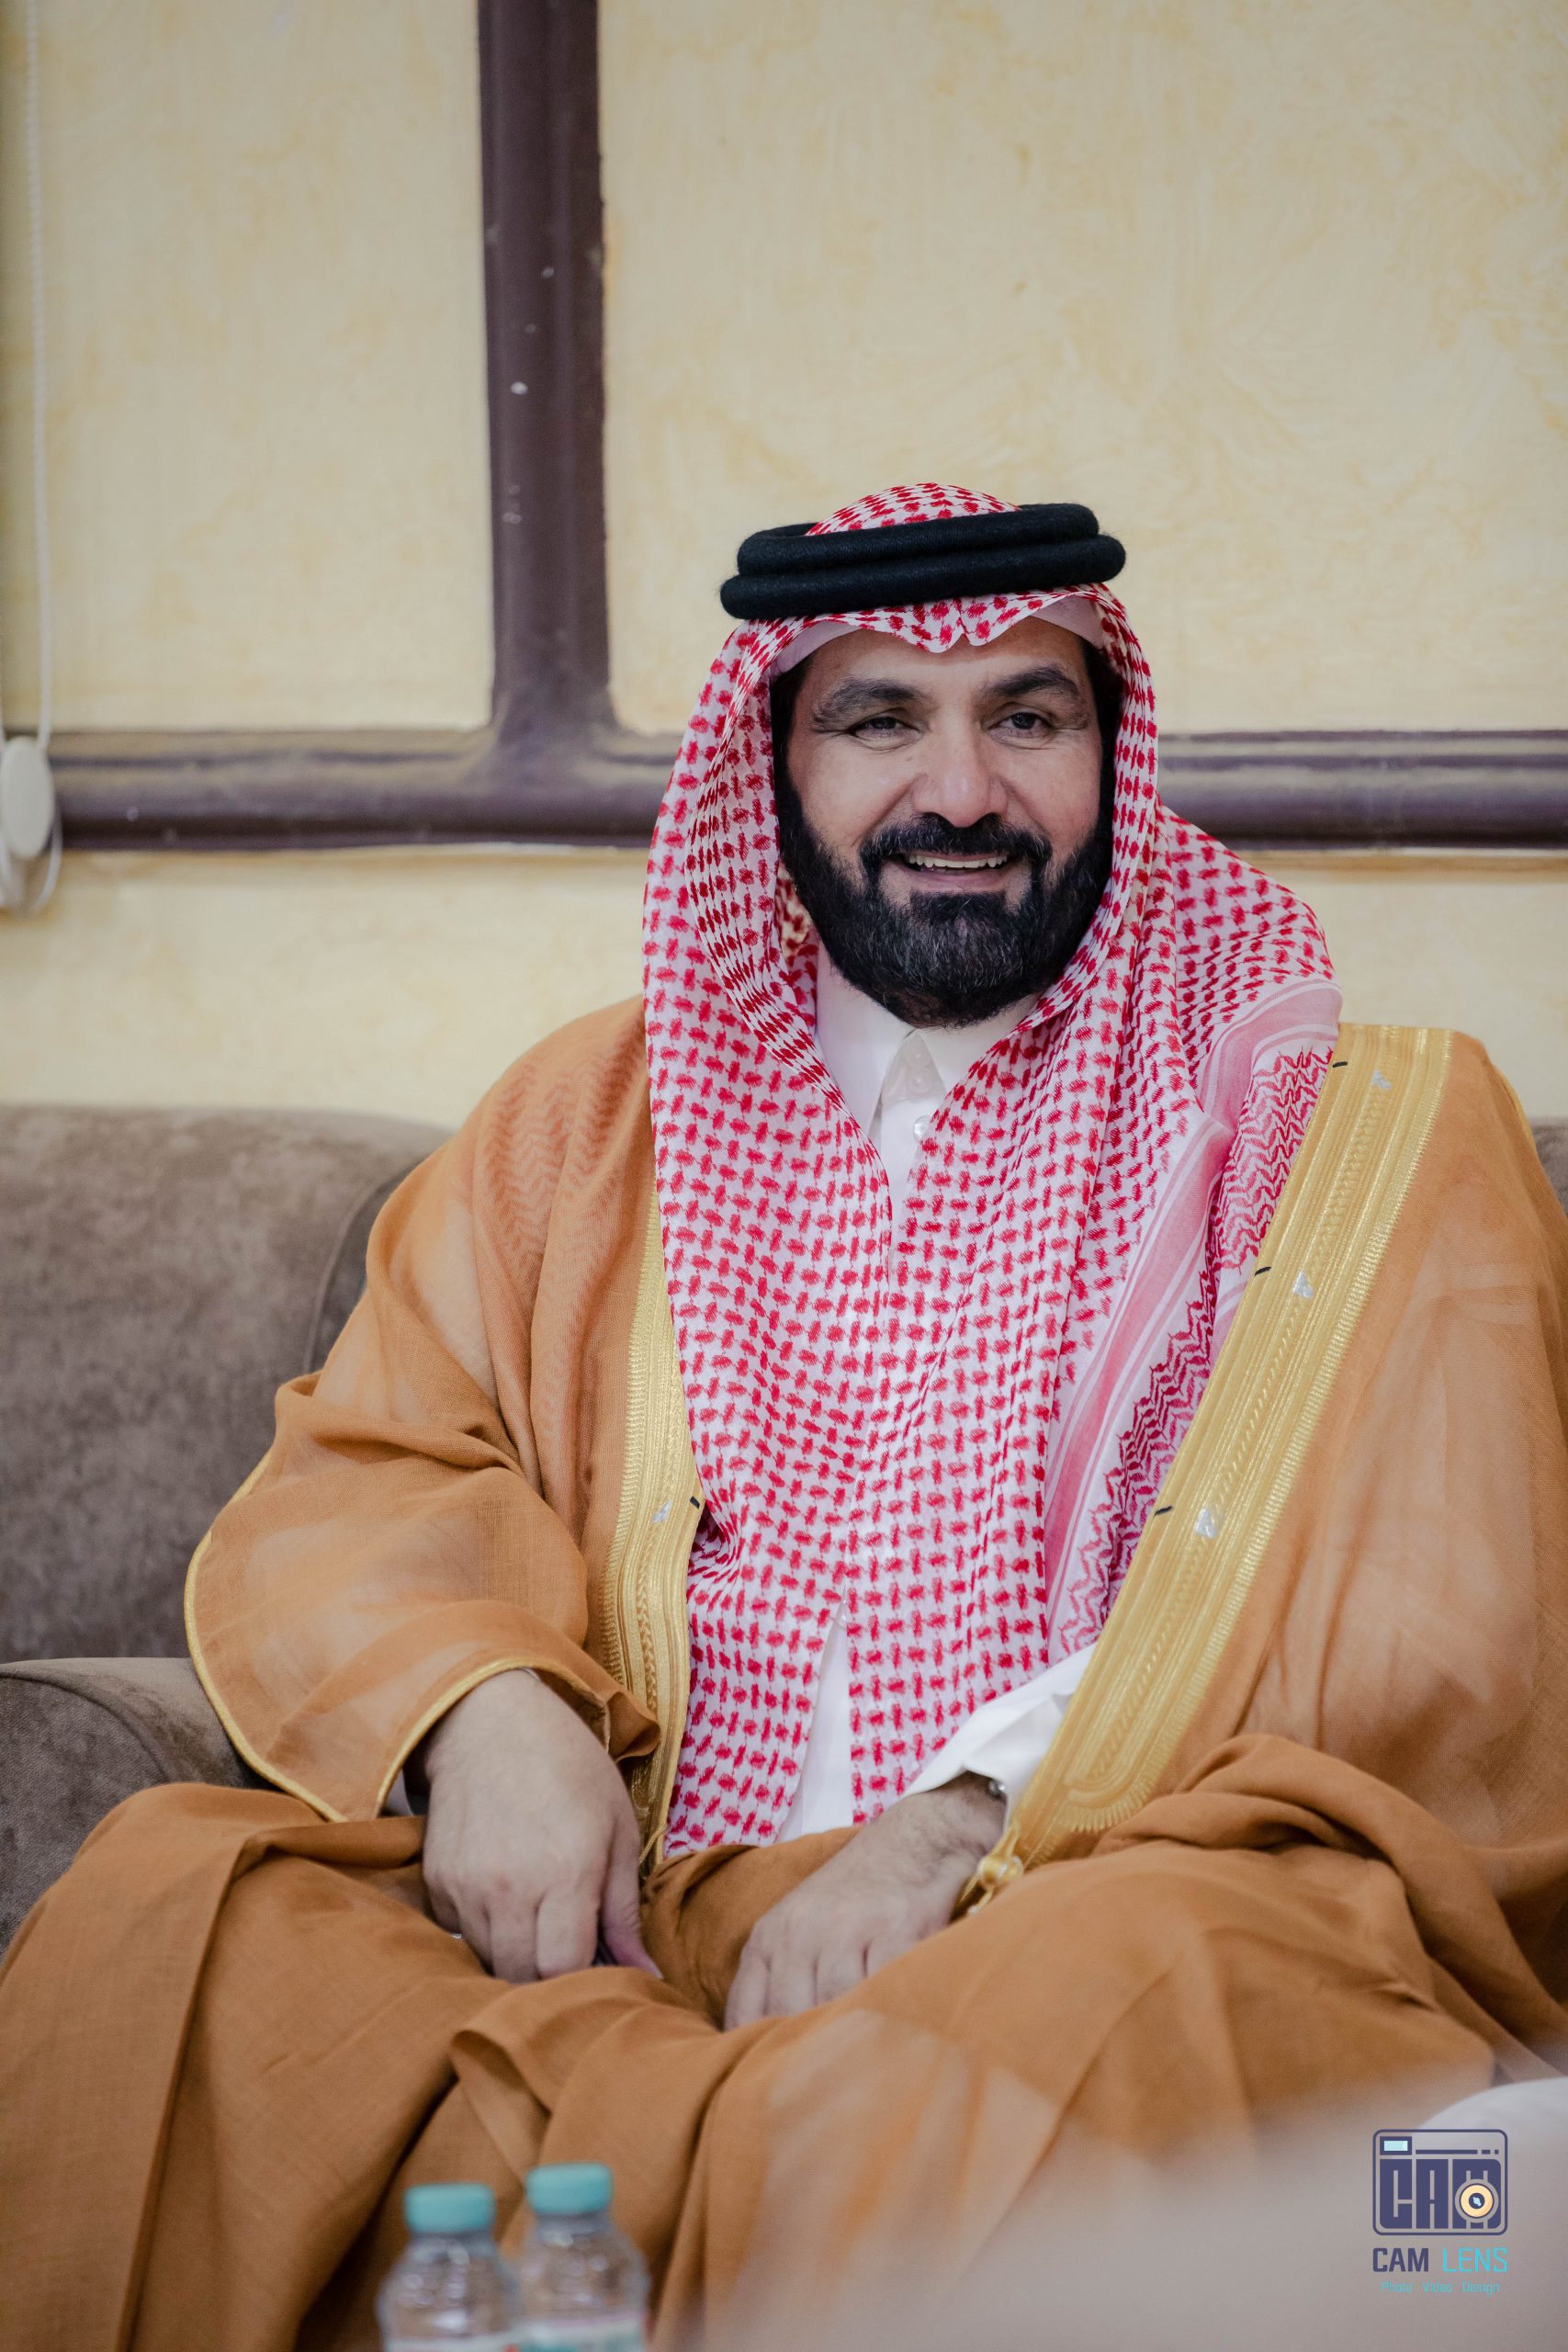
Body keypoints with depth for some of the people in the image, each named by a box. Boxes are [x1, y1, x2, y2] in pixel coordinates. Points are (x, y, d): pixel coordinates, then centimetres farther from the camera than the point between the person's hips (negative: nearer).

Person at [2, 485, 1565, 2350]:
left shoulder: (1369, 1143, 9)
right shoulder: (591, 1122, 21)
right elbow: (350, 1495, 15)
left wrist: (978, 1817, -16)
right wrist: (477, 1706, -9)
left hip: (1090, 1925, -3)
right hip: (632, 1943, 4)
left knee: (1149, 1990, -39)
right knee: (162, 1893, -23)